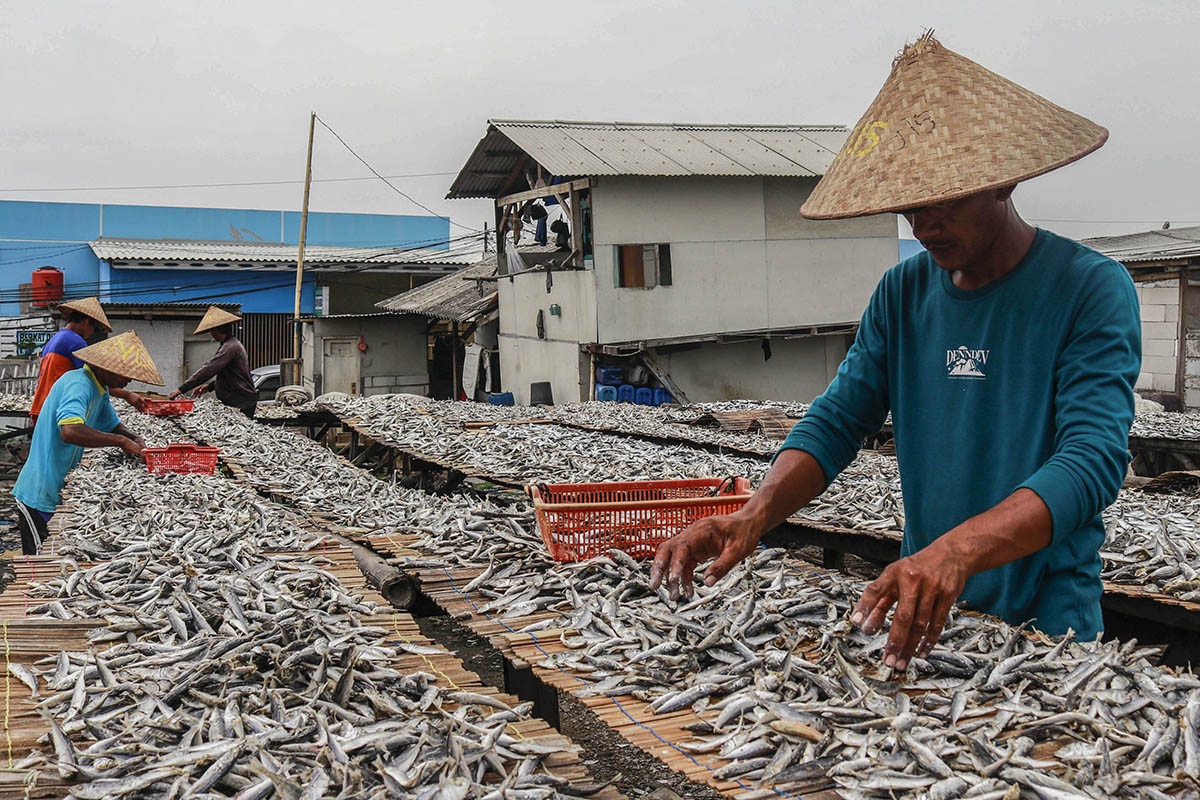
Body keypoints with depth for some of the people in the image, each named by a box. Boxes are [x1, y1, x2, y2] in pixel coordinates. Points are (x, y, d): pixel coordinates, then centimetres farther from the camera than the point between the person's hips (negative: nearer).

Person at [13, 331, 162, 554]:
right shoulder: (78, 384, -20)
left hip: (59, 493, 9)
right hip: (41, 496, -9)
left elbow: (113, 426, 24)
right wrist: (121, 441, -29)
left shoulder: (100, 388, 11)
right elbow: (70, 431, -37)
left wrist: (135, 440, 2)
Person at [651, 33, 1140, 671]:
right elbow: (836, 421, 1)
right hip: (922, 612, 5)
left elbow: (1093, 458, -25)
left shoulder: (1091, 288, -13)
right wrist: (754, 517, -20)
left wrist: (958, 549, -42)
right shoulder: (902, 293, 4)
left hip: (1043, 619, -4)